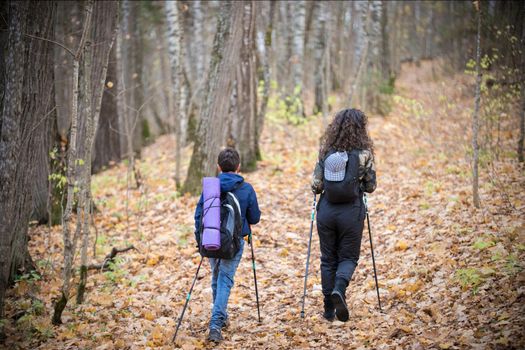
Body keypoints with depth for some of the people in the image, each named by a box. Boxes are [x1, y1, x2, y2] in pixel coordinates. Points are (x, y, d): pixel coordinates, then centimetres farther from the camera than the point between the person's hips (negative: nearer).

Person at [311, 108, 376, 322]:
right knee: (348, 256, 11)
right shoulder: (363, 154, -8)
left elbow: (316, 185, -2)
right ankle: (339, 288, -19)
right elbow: (370, 187, 0)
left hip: (327, 210, 2)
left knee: (328, 258, 13)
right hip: (351, 211, -2)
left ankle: (329, 310, 14)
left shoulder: (326, 152, -1)